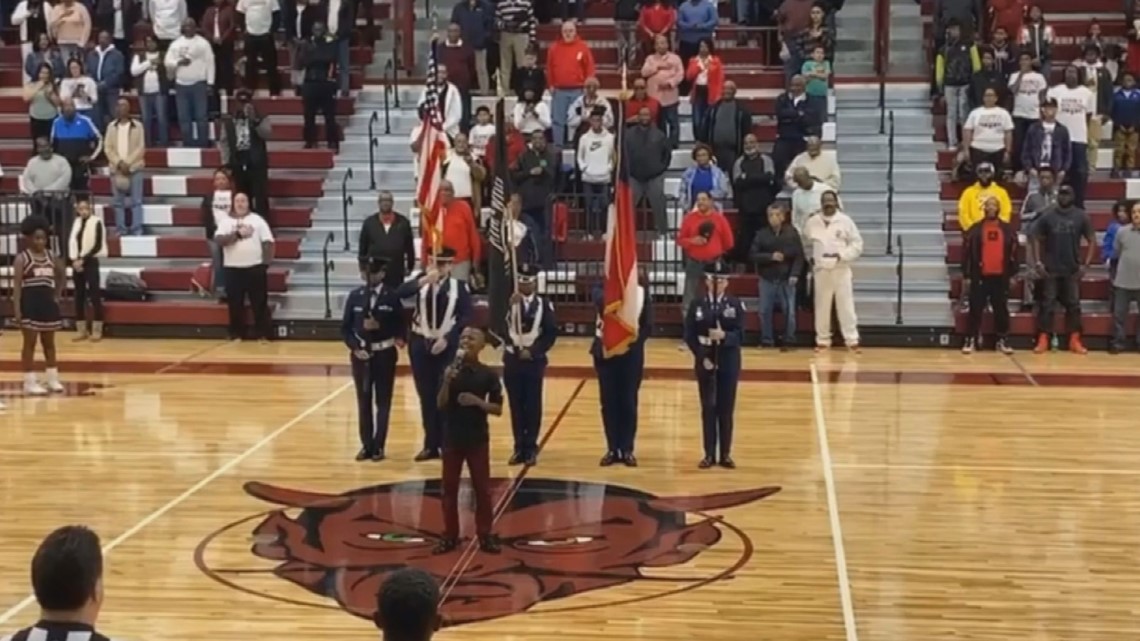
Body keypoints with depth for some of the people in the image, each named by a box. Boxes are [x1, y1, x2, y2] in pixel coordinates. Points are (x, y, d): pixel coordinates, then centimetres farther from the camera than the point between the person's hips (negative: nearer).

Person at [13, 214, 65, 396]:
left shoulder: (52, 257, 7)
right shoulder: (22, 259, -8)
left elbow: (61, 277, 22)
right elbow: (17, 285, -11)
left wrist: (57, 297, 11)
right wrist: (17, 310, -18)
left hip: (48, 303, 5)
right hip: (30, 304, -5)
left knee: (49, 343, 12)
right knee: (30, 343, 0)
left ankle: (53, 379, 20)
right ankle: (29, 382, 4)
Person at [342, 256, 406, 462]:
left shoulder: (392, 296, -7)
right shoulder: (355, 296, 1)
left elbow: (400, 325, -7)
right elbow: (345, 327, 3)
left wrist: (380, 326, -20)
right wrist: (354, 347, -11)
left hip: (384, 354, -2)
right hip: (361, 354, 2)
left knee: (383, 402, 4)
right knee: (363, 401, 8)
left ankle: (378, 446, 11)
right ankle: (366, 445, 16)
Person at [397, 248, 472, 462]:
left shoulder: (459, 286, -1)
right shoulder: (422, 283, 4)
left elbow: (466, 318, -7)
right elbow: (400, 292, -14)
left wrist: (447, 339, -15)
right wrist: (423, 280, -27)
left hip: (447, 346, -2)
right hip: (420, 344, 3)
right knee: (426, 397, 8)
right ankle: (431, 445, 16)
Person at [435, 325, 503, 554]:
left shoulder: (488, 374, -5)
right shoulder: (451, 371, -1)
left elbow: (498, 409, -3)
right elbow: (440, 405, -7)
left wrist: (477, 401, -19)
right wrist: (446, 383, -23)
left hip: (478, 439, -1)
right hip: (452, 437, 1)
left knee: (482, 488, 4)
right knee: (449, 488, 7)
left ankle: (485, 535, 14)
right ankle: (450, 536, 16)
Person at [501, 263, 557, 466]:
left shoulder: (544, 304, -1)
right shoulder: (509, 302, 2)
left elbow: (552, 333, -4)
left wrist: (533, 352, -12)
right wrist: (510, 304, -26)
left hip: (534, 361, -2)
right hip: (512, 360, 2)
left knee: (533, 405, 2)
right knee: (516, 405, 5)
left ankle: (531, 448, 9)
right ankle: (519, 448, 12)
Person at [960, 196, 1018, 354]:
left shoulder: (1008, 230, 7)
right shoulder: (975, 230, 2)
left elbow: (1014, 253, 9)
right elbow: (966, 253, 1)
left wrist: (1013, 274, 4)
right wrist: (966, 276, -2)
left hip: (1001, 277, 2)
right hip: (979, 276, -1)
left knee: (1001, 310, 6)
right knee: (975, 310, 0)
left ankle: (1001, 341, 15)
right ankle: (970, 340, 5)